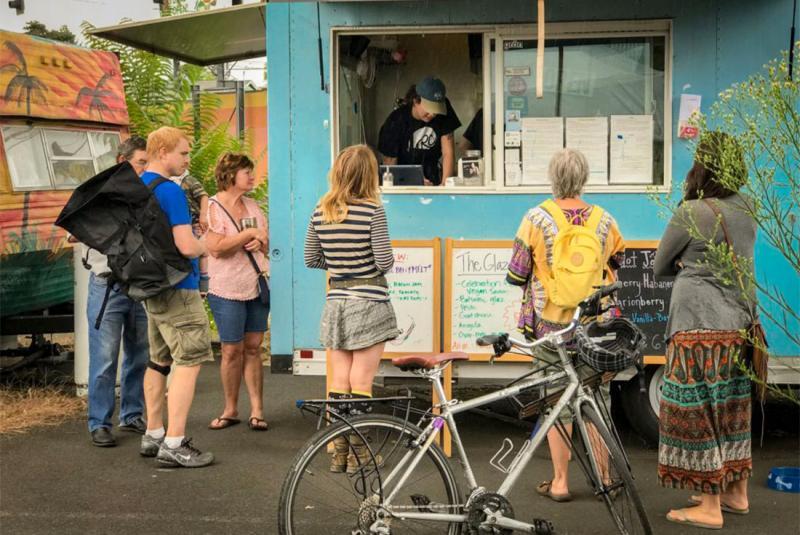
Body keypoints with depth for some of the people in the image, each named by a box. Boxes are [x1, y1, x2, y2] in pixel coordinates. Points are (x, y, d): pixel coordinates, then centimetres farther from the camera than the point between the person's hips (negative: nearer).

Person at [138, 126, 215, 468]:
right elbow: (187, 247, -24)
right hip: (178, 289, -10)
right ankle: (173, 446, -9)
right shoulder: (170, 192, -18)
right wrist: (206, 246, -3)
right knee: (189, 361, -7)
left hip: (151, 287, 10)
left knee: (159, 360, 16)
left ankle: (153, 435, 24)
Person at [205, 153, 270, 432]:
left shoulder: (252, 206, 11)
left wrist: (260, 242, -7)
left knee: (253, 348, 7)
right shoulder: (212, 208, -8)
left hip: (257, 286, 5)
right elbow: (216, 248, -19)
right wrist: (250, 233, -17)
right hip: (227, 290, -5)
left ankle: (257, 409, 10)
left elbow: (268, 244, 16)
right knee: (232, 350, 1)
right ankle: (231, 410, 15)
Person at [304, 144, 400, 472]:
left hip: (335, 303, 5)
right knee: (361, 383, 1)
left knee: (339, 382, 10)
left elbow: (311, 259, 8)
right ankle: (359, 454, 8)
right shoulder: (372, 211, -13)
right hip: (368, 303, -5)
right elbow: (385, 262, -13)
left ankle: (340, 453, 16)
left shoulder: (320, 212, 2)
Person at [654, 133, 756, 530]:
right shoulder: (745, 213, 7)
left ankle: (710, 508, 6)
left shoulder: (690, 213, -13)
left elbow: (659, 268, -2)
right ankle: (737, 492, 29)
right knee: (731, 409, 17)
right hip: (738, 326, 8)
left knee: (698, 413, 0)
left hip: (700, 328, -8)